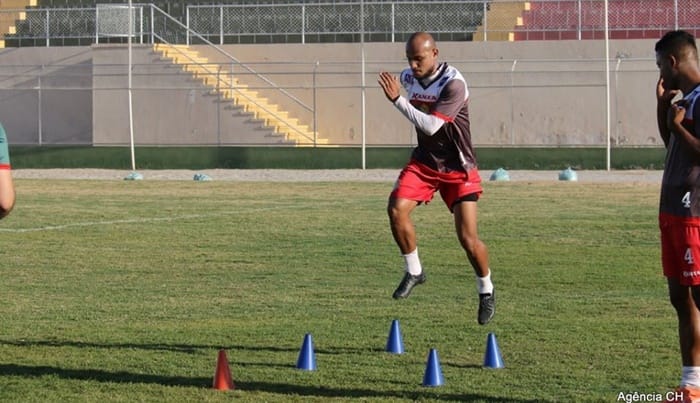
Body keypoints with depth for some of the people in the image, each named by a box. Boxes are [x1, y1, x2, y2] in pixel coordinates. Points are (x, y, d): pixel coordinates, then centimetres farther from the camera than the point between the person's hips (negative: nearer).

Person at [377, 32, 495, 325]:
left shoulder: (454, 84, -23)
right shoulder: (409, 78, -1)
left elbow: (431, 126, -32)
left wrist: (397, 100, -32)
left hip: (457, 168, -5)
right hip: (424, 161, 5)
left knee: (468, 238, -8)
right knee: (396, 209, -20)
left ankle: (486, 291, 16)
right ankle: (413, 271, 0)